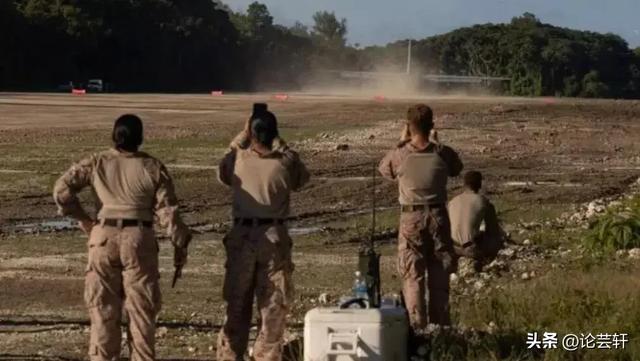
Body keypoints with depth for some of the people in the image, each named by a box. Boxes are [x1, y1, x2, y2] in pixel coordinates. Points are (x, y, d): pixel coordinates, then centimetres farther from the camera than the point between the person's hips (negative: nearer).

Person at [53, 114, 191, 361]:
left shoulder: (96, 164, 1)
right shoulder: (153, 168, -1)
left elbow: (62, 189, -6)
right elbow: (167, 211, -2)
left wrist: (82, 218, 6)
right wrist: (180, 244, 7)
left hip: (104, 237, 1)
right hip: (139, 238, -1)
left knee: (103, 306, 9)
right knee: (141, 308, 7)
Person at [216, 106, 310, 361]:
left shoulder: (237, 159, -6)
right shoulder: (286, 160, -9)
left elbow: (222, 174, 18)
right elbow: (301, 180, 13)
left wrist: (241, 138, 17)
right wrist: (284, 147, 14)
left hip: (241, 237, 1)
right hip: (274, 237, -1)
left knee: (237, 305, 11)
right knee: (274, 307, 7)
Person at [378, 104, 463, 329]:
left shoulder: (400, 154, -11)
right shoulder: (443, 153, -8)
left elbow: (384, 169, 11)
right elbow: (456, 169, 14)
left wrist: (402, 143, 14)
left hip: (411, 219, -1)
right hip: (438, 217, 2)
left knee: (413, 275, 4)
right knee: (439, 274, 12)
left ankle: (417, 325, -3)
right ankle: (440, 324, 16)